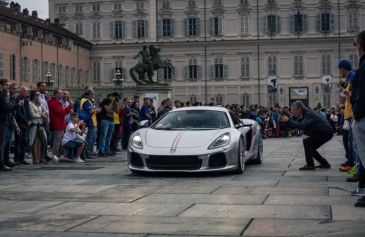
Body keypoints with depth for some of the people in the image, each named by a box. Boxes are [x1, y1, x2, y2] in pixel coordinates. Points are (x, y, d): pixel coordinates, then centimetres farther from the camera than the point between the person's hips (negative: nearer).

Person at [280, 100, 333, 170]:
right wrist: (286, 121, -11)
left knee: (306, 140, -18)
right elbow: (295, 125, 4)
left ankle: (310, 164, -17)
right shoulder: (303, 115, 4)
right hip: (323, 132, 10)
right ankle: (324, 163, 20)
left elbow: (301, 126, -39)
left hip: (326, 133, -10)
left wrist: (288, 120, -33)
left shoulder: (309, 114, -25)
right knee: (310, 148, 11)